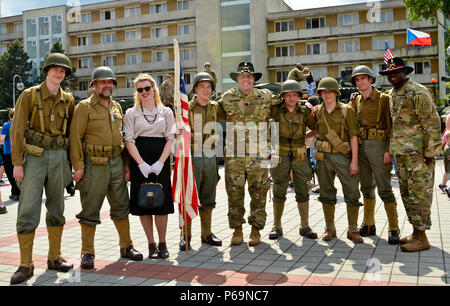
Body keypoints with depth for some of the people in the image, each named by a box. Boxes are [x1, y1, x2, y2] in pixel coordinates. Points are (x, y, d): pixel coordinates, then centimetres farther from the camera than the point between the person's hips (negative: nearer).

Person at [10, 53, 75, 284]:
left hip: (59, 156, 4)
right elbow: (17, 130, -5)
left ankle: (55, 258, 20)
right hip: (34, 155, -3)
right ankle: (25, 265, 2)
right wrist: (17, 163, -11)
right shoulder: (30, 95, -2)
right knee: (28, 209, -6)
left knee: (56, 207, 9)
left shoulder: (68, 100, 9)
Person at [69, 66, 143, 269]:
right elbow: (75, 138, -8)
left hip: (116, 163, 6)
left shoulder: (117, 107, 15)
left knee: (121, 206, 11)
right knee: (90, 210, 0)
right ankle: (87, 253, 11)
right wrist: (78, 166, -14)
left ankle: (126, 247, 24)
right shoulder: (84, 107, -3)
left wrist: (127, 165, 11)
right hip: (93, 165, -5)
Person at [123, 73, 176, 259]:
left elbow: (170, 139, 3)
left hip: (161, 162, 0)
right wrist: (141, 163, -13)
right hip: (139, 162, 0)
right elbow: (129, 140, 0)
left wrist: (160, 162, -11)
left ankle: (162, 243, 12)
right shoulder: (131, 113, 8)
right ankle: (151, 244, 11)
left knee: (162, 202, -1)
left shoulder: (166, 112, 11)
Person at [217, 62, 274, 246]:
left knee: (258, 194, 3)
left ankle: (256, 229, 15)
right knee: (234, 193, 3)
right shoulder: (227, 98, 8)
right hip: (234, 155, 0)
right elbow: (217, 115, 22)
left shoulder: (265, 98, 7)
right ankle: (237, 229, 16)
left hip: (258, 155, 0)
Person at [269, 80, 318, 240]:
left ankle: (305, 227, 17)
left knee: (303, 192, 6)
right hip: (280, 156, -1)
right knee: (279, 193, 4)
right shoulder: (275, 110, -3)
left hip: (300, 156, 2)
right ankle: (276, 227, 15)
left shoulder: (304, 111, 2)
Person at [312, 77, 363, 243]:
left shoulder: (347, 110, -2)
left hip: (343, 156, -3)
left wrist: (354, 160, -10)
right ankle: (329, 229, 19)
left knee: (352, 192, -4)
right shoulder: (317, 111, 7)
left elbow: (353, 136, -5)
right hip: (324, 157, 3)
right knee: (327, 194, 8)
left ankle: (353, 230, 8)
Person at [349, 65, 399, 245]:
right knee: (367, 187, 12)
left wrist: (389, 150, -15)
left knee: (384, 188, -7)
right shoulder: (357, 100, 13)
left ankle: (393, 228, 0)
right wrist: (353, 103, 8)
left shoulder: (383, 99, -5)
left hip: (378, 146, -6)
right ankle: (368, 225, 22)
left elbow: (391, 126, -8)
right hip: (361, 147, 6)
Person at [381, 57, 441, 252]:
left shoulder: (417, 92, -11)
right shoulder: (392, 94, 14)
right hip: (401, 152, 9)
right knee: (406, 192, 13)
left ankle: (422, 238, 3)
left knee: (419, 193, -4)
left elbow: (432, 122, -14)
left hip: (418, 152, -9)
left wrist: (430, 151, -16)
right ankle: (416, 231, 24)